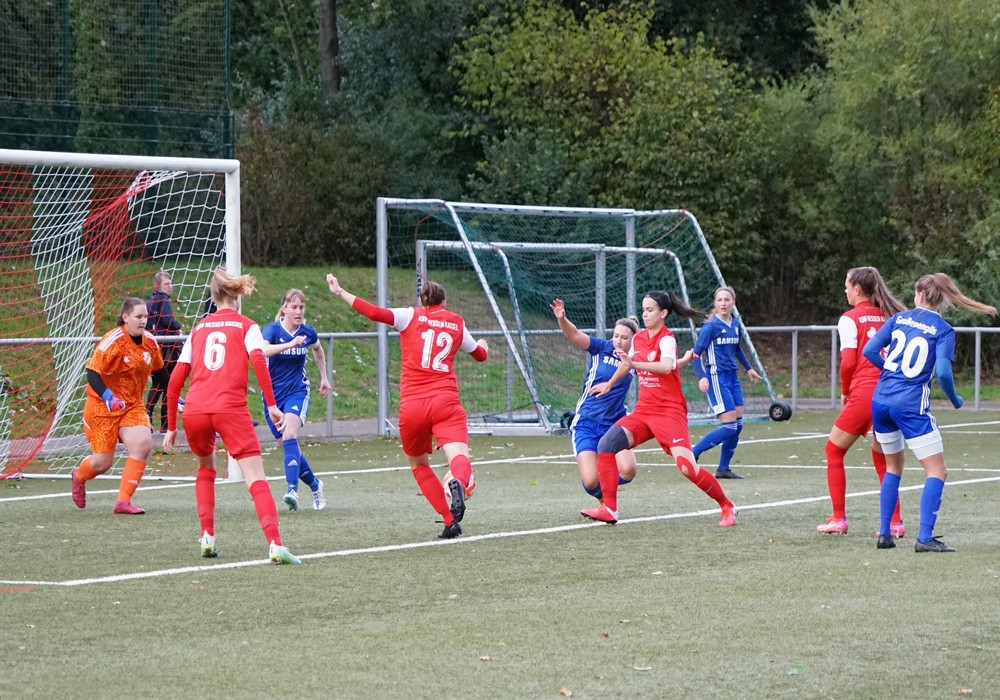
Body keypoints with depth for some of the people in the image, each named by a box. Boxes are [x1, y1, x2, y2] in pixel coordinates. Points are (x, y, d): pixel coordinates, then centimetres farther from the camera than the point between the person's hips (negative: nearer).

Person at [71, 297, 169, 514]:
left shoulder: (150, 341, 0)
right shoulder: (113, 341, -19)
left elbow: (159, 372, 17)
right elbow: (92, 373, -21)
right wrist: (108, 397, -35)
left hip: (133, 405, 5)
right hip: (103, 406, -5)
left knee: (143, 445, -20)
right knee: (103, 461, 1)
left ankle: (123, 502, -11)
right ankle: (78, 477, 38)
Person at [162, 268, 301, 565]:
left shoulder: (199, 328, 22)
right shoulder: (246, 326, 13)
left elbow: (175, 381, 18)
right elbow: (258, 360, -8)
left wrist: (171, 426, 22)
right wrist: (271, 404, -10)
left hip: (194, 411, 3)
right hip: (230, 409, -3)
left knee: (206, 467, 29)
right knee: (256, 478, -8)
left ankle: (208, 537, 18)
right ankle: (275, 543, -26)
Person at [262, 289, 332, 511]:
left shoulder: (308, 333, -3)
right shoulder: (272, 330, -12)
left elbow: (318, 350, 23)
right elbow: (262, 350, -36)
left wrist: (324, 377, 23)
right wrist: (290, 344, -48)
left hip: (297, 393, -1)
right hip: (273, 394, 1)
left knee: (289, 435, -26)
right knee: (288, 446, 9)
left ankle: (292, 490, -38)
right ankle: (314, 484, 33)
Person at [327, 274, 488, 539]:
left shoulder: (410, 316, 8)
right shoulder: (457, 323, 16)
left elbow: (376, 313, -9)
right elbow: (480, 355, 33)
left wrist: (340, 292, -1)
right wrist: (483, 345, 57)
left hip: (412, 406, 0)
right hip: (446, 401, 0)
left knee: (417, 463, 21)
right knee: (459, 458, -17)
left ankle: (450, 520, 13)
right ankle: (458, 483, -54)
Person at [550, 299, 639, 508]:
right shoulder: (602, 349, -4)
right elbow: (575, 336, -18)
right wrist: (562, 319, -37)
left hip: (614, 425, 2)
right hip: (586, 424, -2)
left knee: (628, 471, -22)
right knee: (590, 481, -14)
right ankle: (603, 499, 24)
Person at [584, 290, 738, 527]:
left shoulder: (666, 339, -12)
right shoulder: (638, 339, 9)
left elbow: (666, 366, -33)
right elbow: (627, 363, 30)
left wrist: (635, 364, -42)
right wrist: (609, 384, 44)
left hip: (669, 411, -7)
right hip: (644, 410, 7)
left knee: (687, 467, -19)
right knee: (606, 444, -9)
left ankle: (727, 507, 2)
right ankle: (609, 509, -5)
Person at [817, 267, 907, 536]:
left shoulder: (850, 319, -3)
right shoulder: (888, 316, 12)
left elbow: (848, 362, -10)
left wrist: (845, 391, 6)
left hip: (864, 393, -5)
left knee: (834, 451, 12)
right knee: (882, 459, 19)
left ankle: (838, 519, 10)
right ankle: (895, 522, 9)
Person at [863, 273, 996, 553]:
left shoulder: (899, 318, 7)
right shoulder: (943, 330, -4)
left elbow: (869, 351, 2)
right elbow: (943, 372, -15)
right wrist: (955, 400, 3)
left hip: (880, 401, 5)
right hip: (911, 406, -5)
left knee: (893, 467, 22)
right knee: (937, 471, 2)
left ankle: (884, 534, 18)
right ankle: (924, 538, -11)